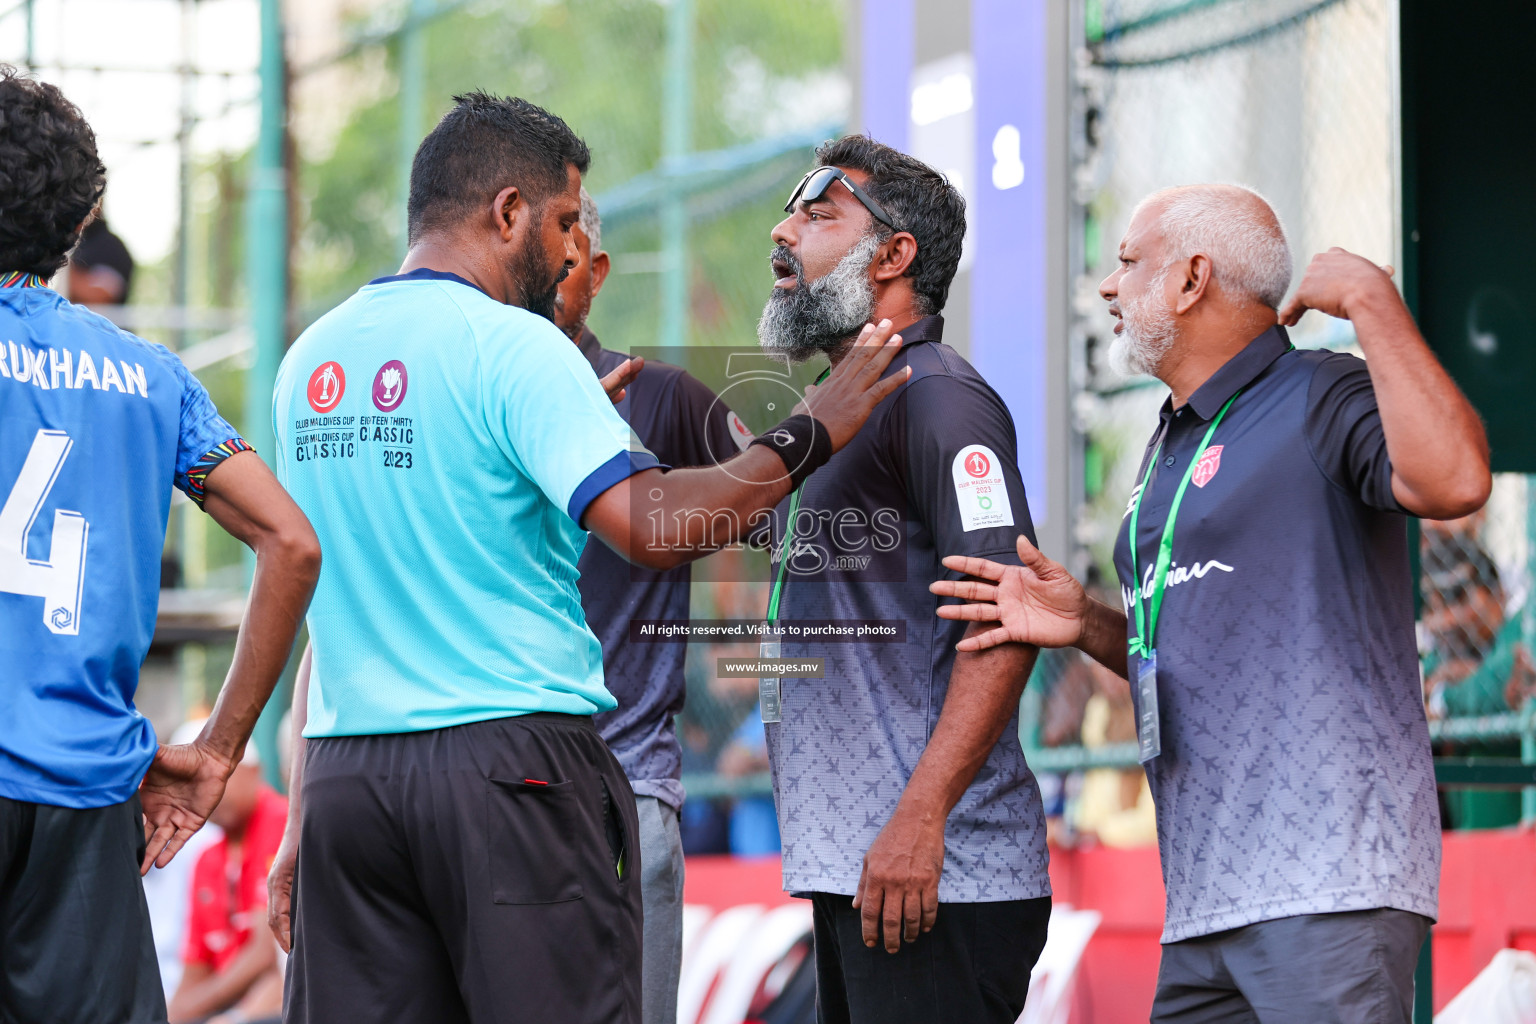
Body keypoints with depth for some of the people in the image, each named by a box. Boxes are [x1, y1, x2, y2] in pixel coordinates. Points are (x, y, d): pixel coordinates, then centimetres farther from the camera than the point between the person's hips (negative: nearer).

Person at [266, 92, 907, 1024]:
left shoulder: (311, 359, 13)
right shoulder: (512, 346, -10)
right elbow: (650, 527, -19)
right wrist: (806, 440, -10)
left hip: (345, 769, 7)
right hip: (508, 756, -7)